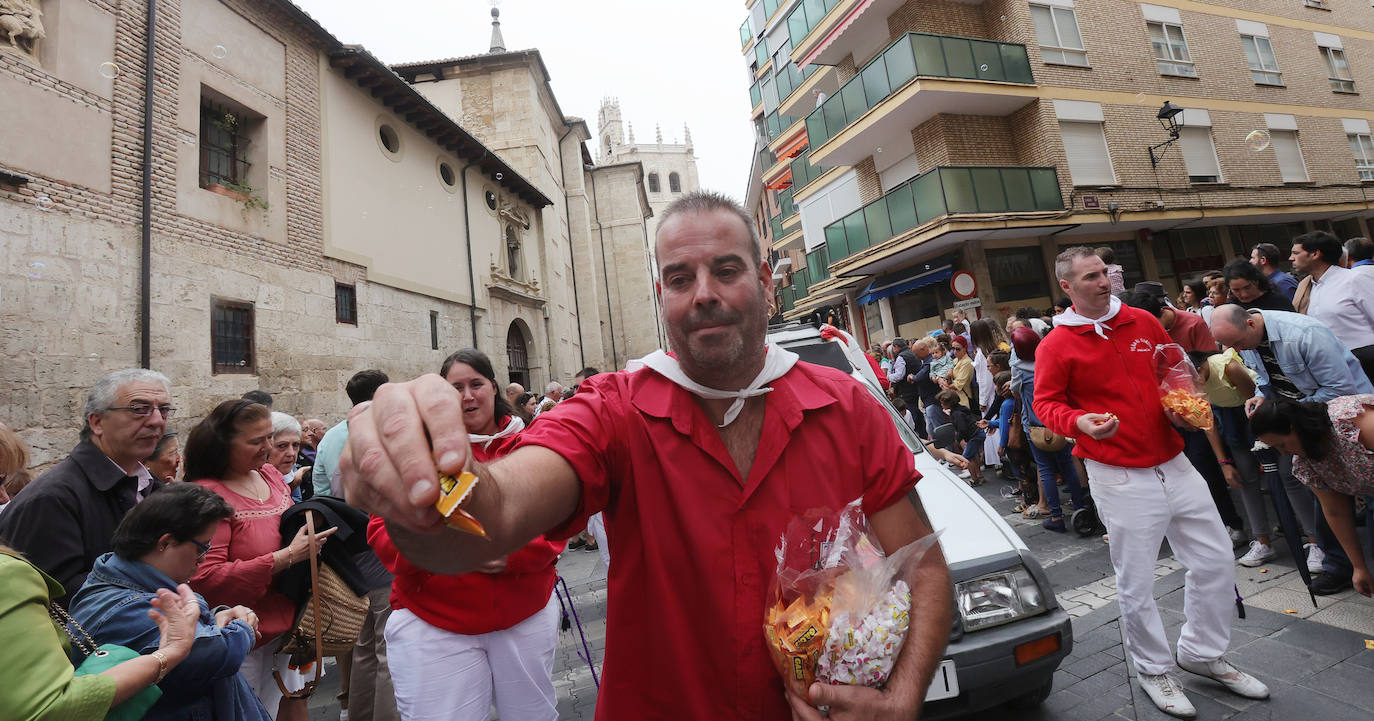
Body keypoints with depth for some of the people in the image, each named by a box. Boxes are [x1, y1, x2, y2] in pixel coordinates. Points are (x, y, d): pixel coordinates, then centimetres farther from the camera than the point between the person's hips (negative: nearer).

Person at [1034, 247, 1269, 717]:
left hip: (1174, 463, 6)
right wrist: (1078, 422, -26)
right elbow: (1045, 403, -7)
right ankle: (1153, 669, 29)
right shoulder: (1056, 345, -10)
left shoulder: (1143, 322, 7)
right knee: (1136, 583, 5)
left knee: (1215, 560, 15)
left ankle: (1202, 653, 37)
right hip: (1120, 478, -6)